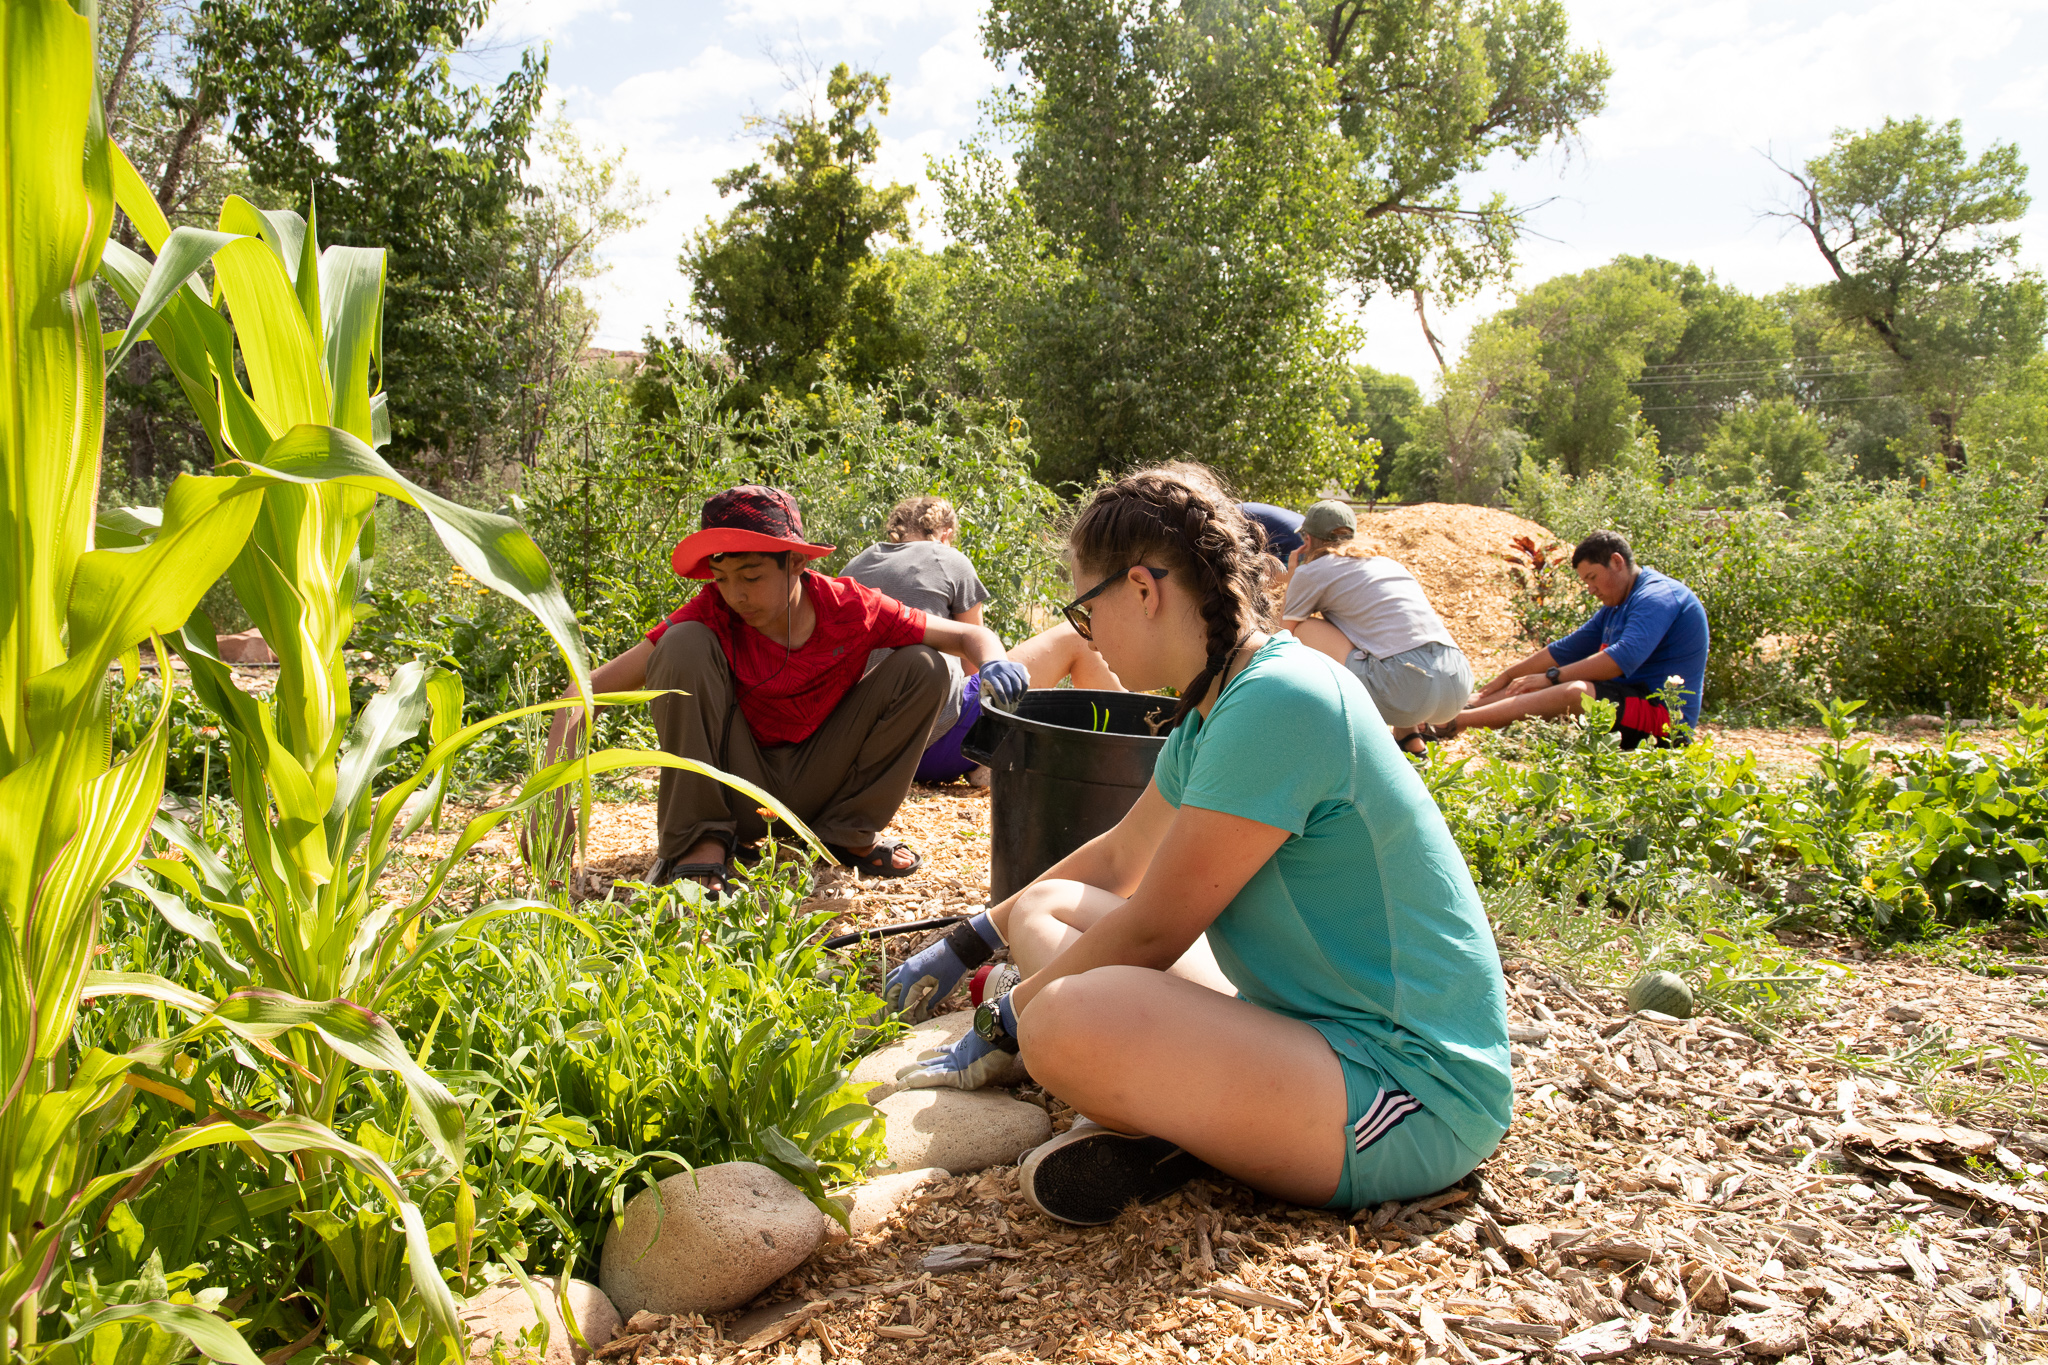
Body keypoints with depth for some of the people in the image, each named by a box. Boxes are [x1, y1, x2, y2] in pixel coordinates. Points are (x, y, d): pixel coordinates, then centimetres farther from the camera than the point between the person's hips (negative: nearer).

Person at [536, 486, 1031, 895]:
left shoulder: (850, 608, -14)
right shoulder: (711, 616, -17)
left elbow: (969, 635, -6)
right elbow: (594, 687, -20)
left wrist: (994, 663, -31)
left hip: (816, 787, 2)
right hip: (736, 795, -1)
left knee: (922, 667, -17)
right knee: (685, 644, -25)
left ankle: (849, 832, -1)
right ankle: (699, 842, -15)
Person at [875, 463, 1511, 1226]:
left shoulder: (1279, 701, -22)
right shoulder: (1214, 712, 9)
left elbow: (1150, 930, -18)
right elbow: (1118, 858, 24)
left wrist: (1003, 1022, -2)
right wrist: (967, 946, 31)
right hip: (1319, 1026, 10)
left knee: (1068, 1022, -34)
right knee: (1049, 910, 12)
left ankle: (1170, 1139, -5)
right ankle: (1158, 1118, -6)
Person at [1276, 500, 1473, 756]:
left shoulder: (1312, 572, 9)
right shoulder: (1385, 562, 28)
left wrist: (1291, 578, 33)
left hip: (1404, 690, -7)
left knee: (1306, 629, 9)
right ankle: (1409, 733, 21)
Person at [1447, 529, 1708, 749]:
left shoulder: (1658, 596, -14)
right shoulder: (1614, 609, 19)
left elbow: (1625, 657, -28)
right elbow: (1566, 650, 20)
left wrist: (1552, 677, -27)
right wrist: (1506, 677, 12)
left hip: (1663, 716, -11)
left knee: (1575, 691, -32)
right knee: (1527, 686, 3)